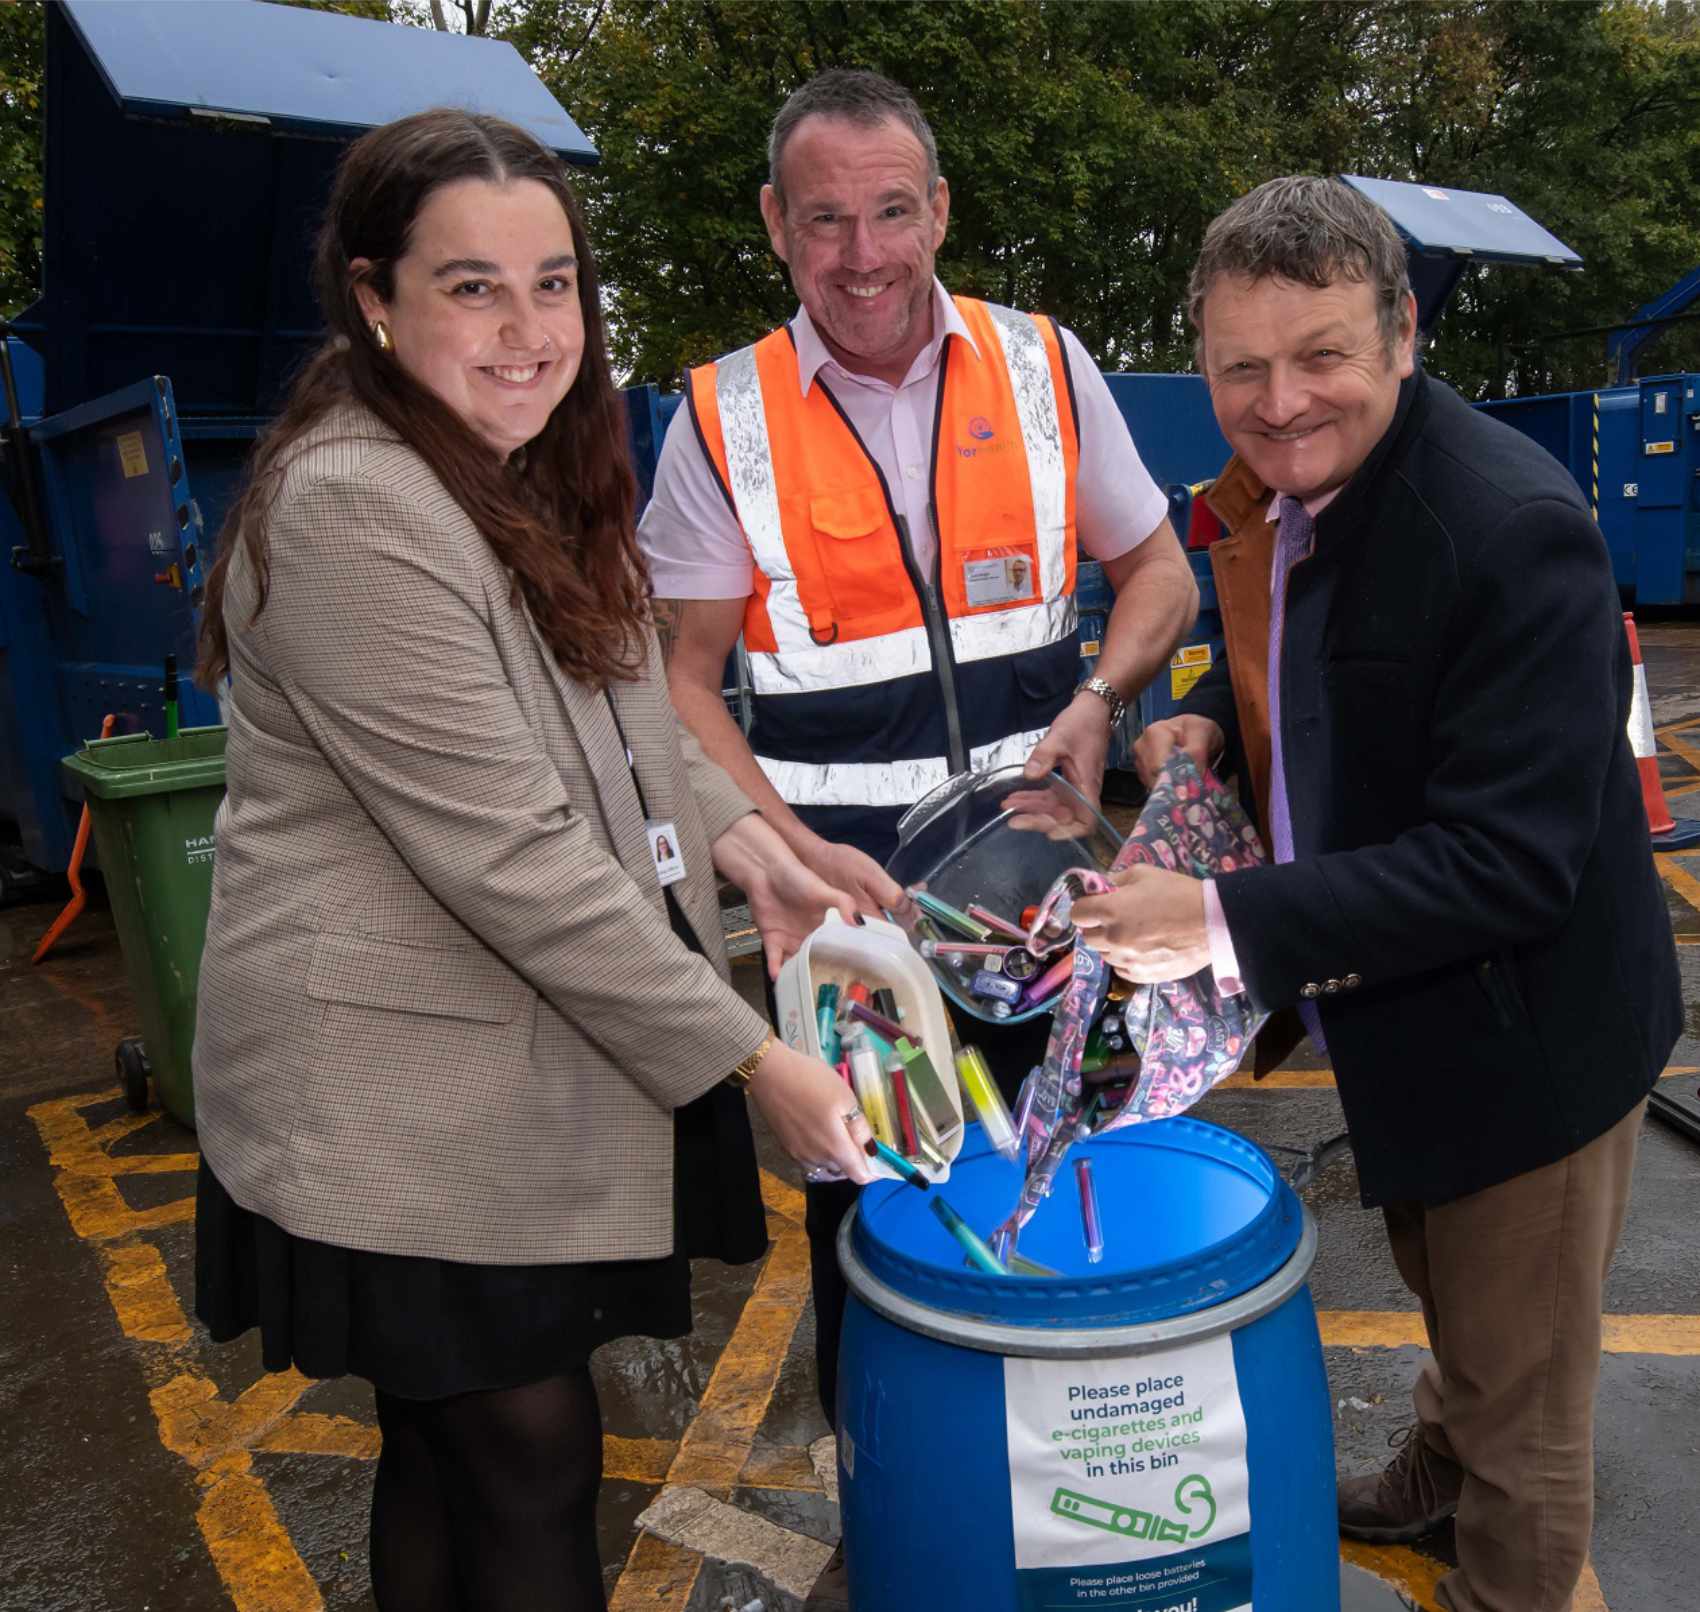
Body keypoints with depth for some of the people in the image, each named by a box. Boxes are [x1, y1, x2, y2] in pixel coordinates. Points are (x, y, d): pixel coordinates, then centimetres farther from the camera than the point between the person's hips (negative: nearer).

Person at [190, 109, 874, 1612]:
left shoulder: (527, 474, 10)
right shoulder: (353, 509, -21)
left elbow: (624, 721, 20)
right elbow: (514, 857, -24)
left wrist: (753, 852, 5)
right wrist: (750, 1060, -19)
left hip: (525, 1075, 8)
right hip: (408, 1106, -8)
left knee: (455, 1444, 22)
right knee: (531, 1462, 6)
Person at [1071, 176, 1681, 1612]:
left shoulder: (1515, 528, -30)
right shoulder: (1277, 486, -4)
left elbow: (1507, 861, -32)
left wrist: (1230, 917, -32)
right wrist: (1213, 717, -6)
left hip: (1521, 1033, -8)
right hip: (1395, 1007, 8)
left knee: (1519, 1392, 15)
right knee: (1448, 1301, 33)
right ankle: (1435, 1474, 60)